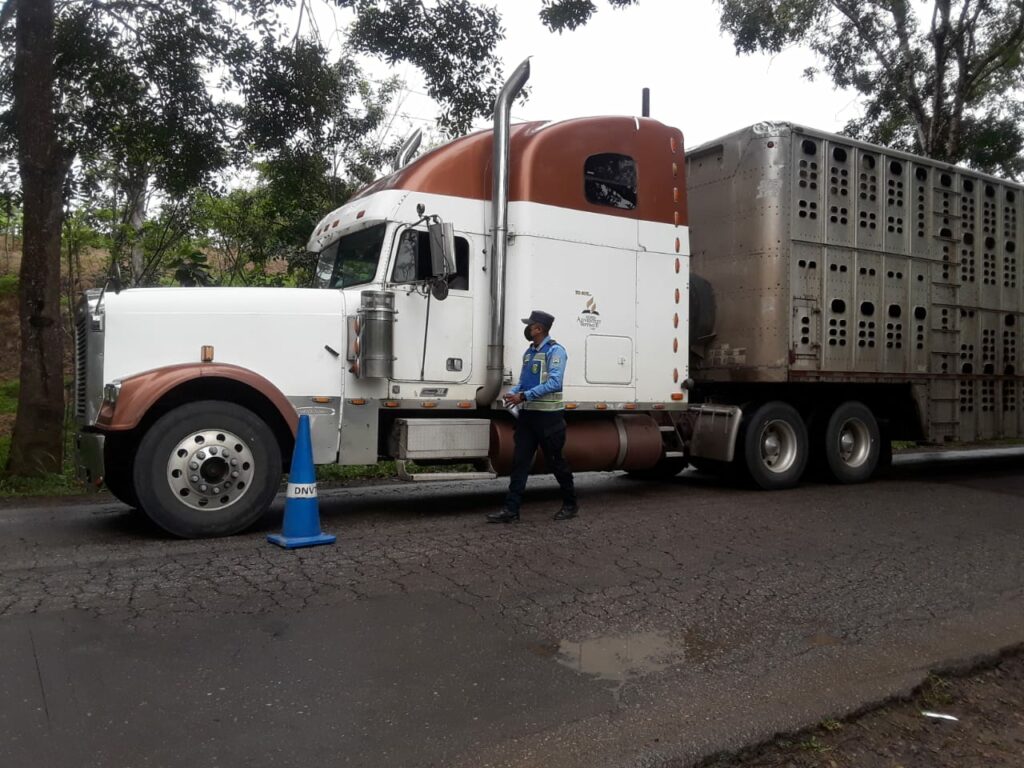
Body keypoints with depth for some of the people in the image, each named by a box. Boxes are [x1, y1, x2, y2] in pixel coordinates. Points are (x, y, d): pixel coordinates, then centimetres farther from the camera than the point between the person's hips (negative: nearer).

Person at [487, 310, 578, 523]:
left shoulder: (555, 350, -9)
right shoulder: (529, 352, 16)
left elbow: (554, 383, -19)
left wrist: (524, 396, -22)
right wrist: (512, 392, -3)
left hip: (548, 415, -7)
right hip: (527, 414, 7)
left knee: (555, 461, 4)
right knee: (520, 461, 1)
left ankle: (570, 504, 22)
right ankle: (511, 509, 1)